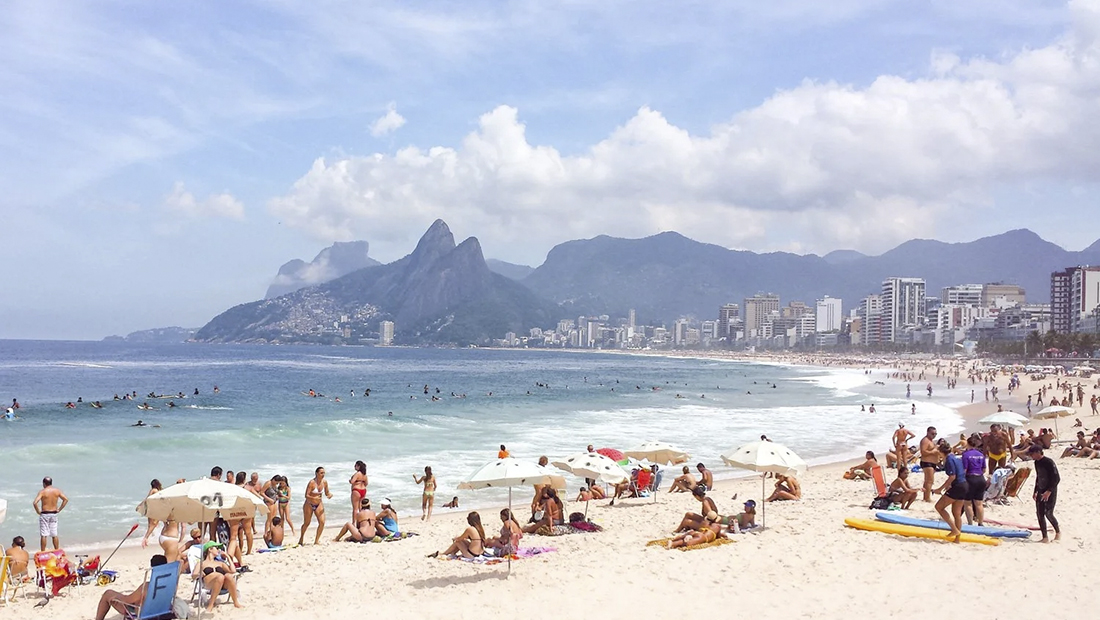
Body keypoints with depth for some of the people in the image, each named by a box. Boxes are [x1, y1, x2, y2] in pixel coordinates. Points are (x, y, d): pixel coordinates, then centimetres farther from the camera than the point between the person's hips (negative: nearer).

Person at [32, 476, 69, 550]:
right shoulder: (57, 490, 2)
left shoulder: (42, 491, -11)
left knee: (44, 535, 1)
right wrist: (59, 509, 8)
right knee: (55, 535, 12)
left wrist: (38, 511, -8)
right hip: (54, 514, 4)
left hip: (44, 514, -4)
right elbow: (66, 499, 4)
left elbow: (35, 503, -21)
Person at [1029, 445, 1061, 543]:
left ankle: (1058, 531, 18)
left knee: (1048, 513, -8)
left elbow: (1057, 478, -19)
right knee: (1040, 514, 3)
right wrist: (1035, 491, 19)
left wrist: (1049, 491, -24)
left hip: (1050, 492, -8)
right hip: (1041, 491, 8)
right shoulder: (1037, 462, 9)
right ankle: (1045, 537, 9)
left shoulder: (1049, 462, -17)